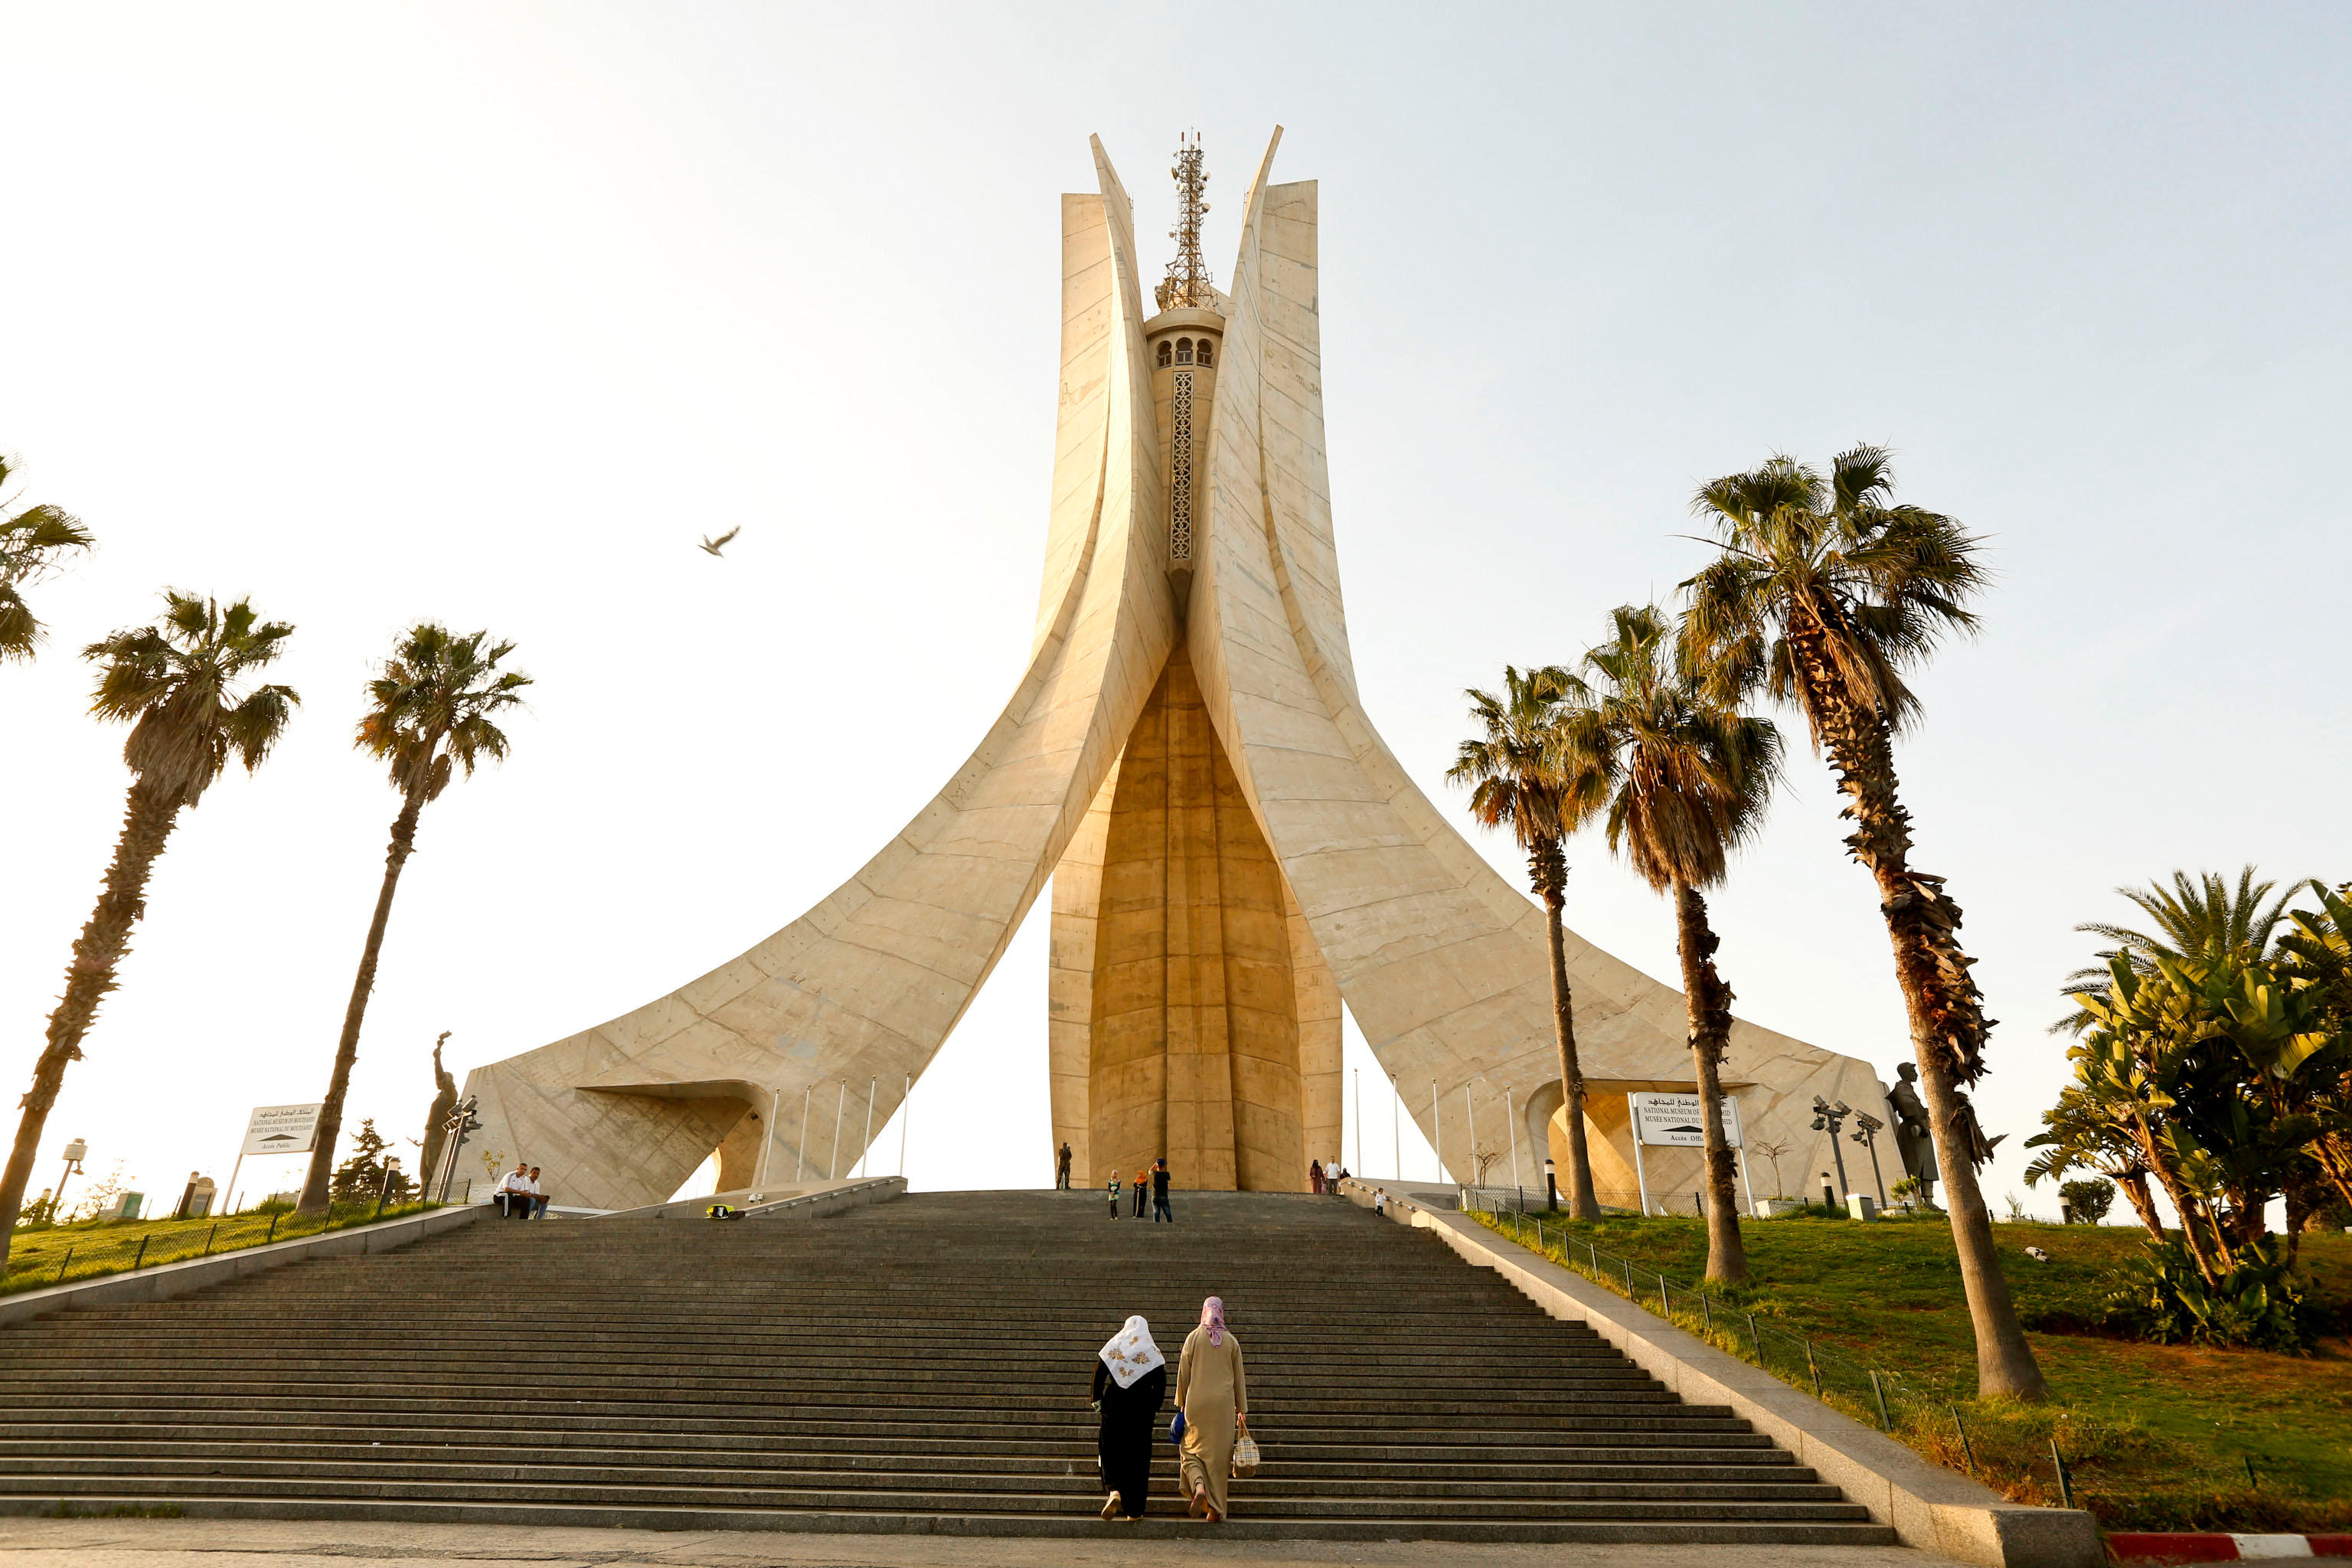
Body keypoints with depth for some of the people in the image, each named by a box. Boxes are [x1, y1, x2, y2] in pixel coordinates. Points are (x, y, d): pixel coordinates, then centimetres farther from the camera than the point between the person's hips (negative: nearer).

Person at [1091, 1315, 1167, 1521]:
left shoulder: (1112, 1346, 3)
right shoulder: (1153, 1351, 1)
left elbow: (1098, 1374, 0)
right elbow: (1161, 1384, -1)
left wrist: (1097, 1400, 7)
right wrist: (1155, 1409, 6)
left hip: (1114, 1405, 0)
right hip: (1142, 1409, 0)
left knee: (1111, 1449, 11)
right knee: (1139, 1454, 7)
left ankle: (1114, 1490, -13)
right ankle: (1134, 1510, 9)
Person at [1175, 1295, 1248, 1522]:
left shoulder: (1194, 1337, -1)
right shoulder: (1231, 1341, 3)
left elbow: (1183, 1373, 0)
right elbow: (1239, 1377, 6)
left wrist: (1181, 1403, 10)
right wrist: (1242, 1410, 12)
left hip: (1197, 1402, -1)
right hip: (1223, 1404, 1)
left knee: (1192, 1450, 11)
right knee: (1219, 1454, 8)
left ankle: (1199, 1486, -15)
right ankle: (1216, 1509, 7)